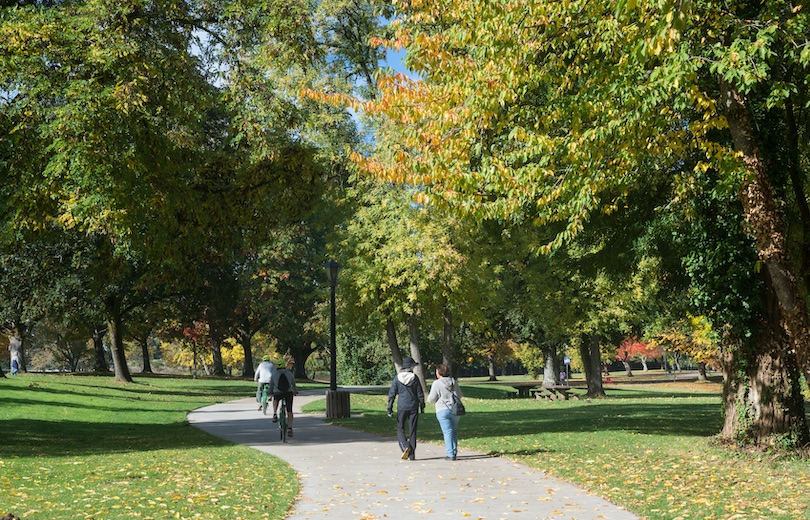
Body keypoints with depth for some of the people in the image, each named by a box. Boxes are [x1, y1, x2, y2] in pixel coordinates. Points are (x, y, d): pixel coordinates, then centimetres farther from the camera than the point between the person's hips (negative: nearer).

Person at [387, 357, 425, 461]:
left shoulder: (397, 378, -3)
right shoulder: (414, 377, -4)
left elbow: (392, 394, -2)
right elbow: (420, 394, -1)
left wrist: (390, 409, 3)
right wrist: (422, 406, 10)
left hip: (401, 407, 0)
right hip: (413, 407, 1)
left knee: (400, 429, 10)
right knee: (412, 430, 8)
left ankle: (405, 447, -14)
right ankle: (412, 455, 9)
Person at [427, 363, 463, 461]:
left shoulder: (436, 384, -10)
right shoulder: (453, 382, 5)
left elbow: (431, 399, -8)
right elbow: (459, 395, 15)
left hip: (443, 410, -4)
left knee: (447, 432, -4)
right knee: (454, 431, 17)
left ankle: (450, 454, -7)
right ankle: (454, 452, 20)